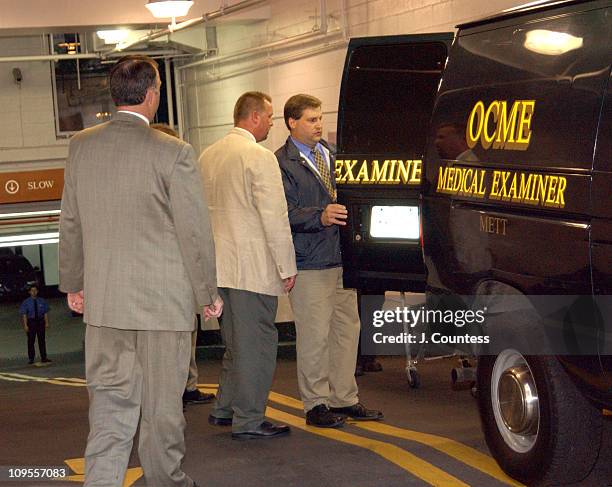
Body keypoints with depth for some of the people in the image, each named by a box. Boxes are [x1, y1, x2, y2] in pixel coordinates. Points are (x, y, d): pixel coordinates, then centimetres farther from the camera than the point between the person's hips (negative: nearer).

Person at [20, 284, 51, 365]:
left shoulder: (42, 301, 4)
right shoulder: (26, 302, -2)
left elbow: (45, 313, 5)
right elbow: (24, 315, -4)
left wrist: (47, 322, -1)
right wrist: (25, 325, -10)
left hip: (40, 321, 2)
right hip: (31, 322, -2)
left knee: (42, 340, 5)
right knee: (31, 341, 1)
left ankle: (43, 358, 10)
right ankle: (31, 359, 7)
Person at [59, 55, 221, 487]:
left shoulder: (80, 146, 1)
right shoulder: (174, 153, -13)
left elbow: (70, 223, 9)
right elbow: (195, 232, -10)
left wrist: (73, 283, 20)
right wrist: (208, 294, 2)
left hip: (102, 303, 4)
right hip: (163, 301, -4)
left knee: (110, 403, 11)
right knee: (162, 404, 11)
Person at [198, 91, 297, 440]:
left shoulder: (208, 156, 11)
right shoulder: (259, 157, -14)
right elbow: (275, 218, -16)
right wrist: (287, 267, -10)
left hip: (221, 264, 8)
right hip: (253, 267, -8)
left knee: (236, 341, 20)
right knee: (257, 343, 0)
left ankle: (225, 409, 26)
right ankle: (248, 421, 4)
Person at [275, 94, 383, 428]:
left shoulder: (331, 155, 17)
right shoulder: (281, 163, -5)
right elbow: (286, 212, -14)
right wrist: (320, 217, -28)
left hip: (342, 259, 7)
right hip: (309, 264, -7)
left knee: (347, 329, 10)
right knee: (315, 335, -5)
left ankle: (344, 399, 20)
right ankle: (316, 404, 6)